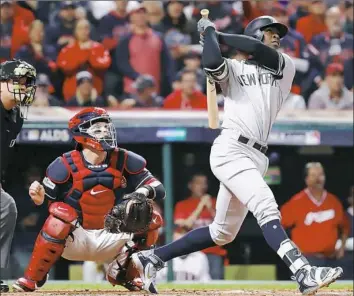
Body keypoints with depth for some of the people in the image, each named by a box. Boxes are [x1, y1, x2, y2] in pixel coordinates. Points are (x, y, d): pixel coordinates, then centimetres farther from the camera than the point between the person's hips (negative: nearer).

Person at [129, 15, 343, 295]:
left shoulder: (286, 67, 20)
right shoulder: (233, 69, 11)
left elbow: (257, 51, -1)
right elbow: (211, 63, -14)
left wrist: (218, 34, 7)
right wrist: (208, 31, 4)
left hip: (255, 157, 7)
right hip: (231, 149, -6)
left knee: (222, 233, 11)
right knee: (267, 208, -25)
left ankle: (152, 258, 21)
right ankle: (303, 272, -40)